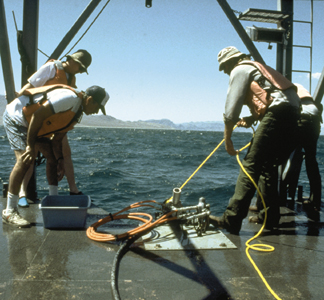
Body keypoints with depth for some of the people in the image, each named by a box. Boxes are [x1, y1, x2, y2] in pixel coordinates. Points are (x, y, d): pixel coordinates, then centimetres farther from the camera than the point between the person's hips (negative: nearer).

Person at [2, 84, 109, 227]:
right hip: (15, 117, -10)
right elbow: (38, 115, -30)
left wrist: (60, 160, 3)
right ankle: (9, 212, -12)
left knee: (52, 156, 4)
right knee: (24, 160, -20)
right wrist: (30, 146, -26)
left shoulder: (76, 113, 7)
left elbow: (57, 139, 10)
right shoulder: (70, 97, -25)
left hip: (30, 123, 10)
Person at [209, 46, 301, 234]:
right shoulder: (258, 68, 34)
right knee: (268, 166, 17)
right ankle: (270, 216, 21)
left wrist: (227, 139, 2)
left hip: (278, 115, -9)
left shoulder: (240, 70, 6)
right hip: (294, 115, 9)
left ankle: (232, 220, -18)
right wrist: (252, 118, 15)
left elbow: (232, 107, -3)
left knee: (250, 166, -13)